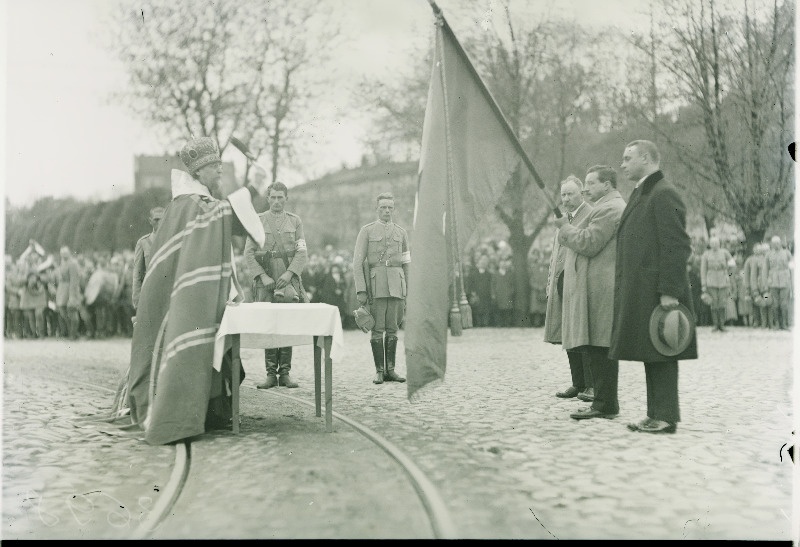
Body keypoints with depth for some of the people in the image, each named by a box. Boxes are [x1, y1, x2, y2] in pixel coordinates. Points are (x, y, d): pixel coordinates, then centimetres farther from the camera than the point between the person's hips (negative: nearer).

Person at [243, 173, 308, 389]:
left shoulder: (295, 221, 10)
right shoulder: (257, 221, 7)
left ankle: (285, 373, 5)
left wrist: (289, 274, -11)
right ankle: (271, 374, 5)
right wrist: (262, 276, -10)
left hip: (289, 280, 1)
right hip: (265, 281, 0)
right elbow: (249, 253, 2)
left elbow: (302, 253, 3)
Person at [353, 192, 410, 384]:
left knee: (392, 329, 5)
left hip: (396, 286, 3)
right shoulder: (366, 231, 3)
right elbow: (357, 262, -2)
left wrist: (408, 293, 9)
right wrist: (361, 290, -10)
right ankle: (379, 371, 6)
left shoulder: (401, 233, 13)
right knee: (377, 329, -1)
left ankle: (390, 370, 11)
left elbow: (406, 265, 15)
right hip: (375, 285, -3)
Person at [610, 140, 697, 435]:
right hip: (640, 293, 10)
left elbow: (677, 246, -16)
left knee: (661, 355, -4)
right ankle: (657, 415, 18)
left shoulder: (664, 194, -10)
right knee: (652, 355, 11)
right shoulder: (641, 194, 20)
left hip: (657, 293, -10)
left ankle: (666, 418, 2)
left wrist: (669, 291, -20)